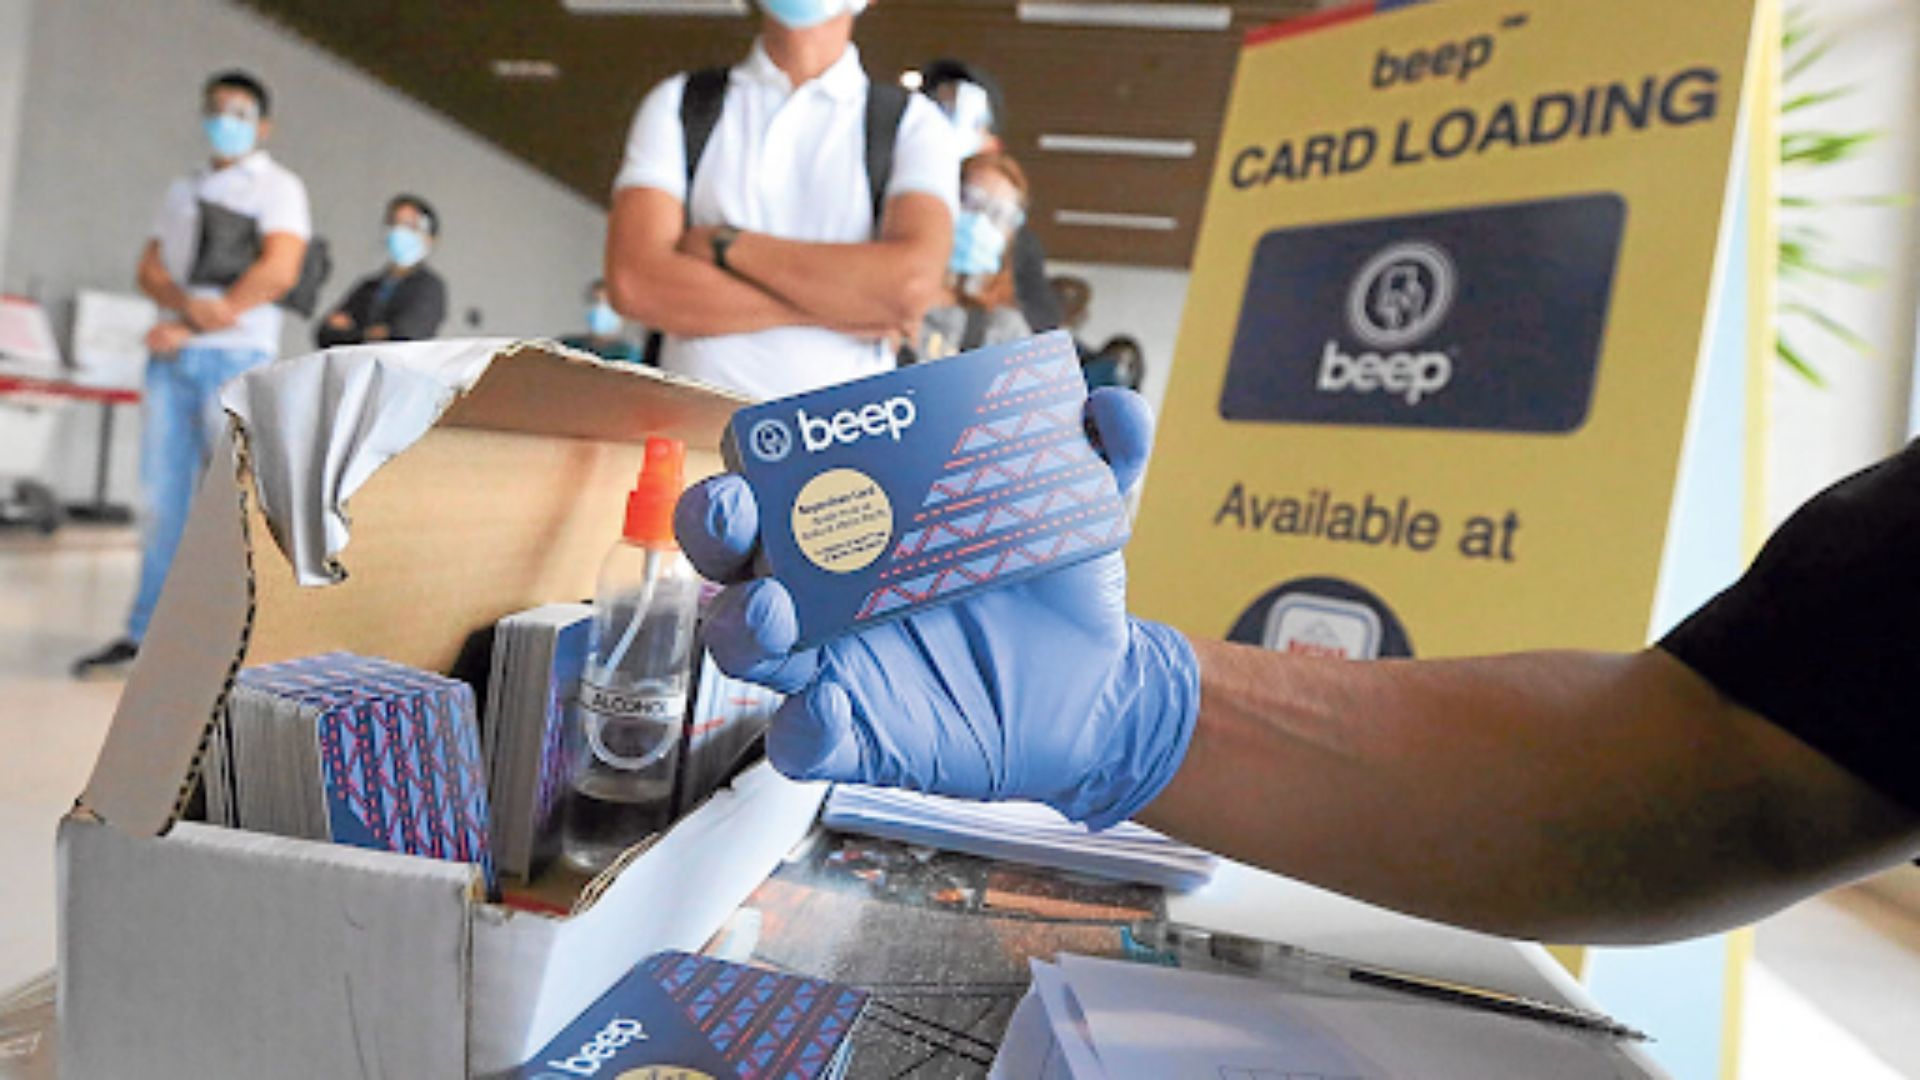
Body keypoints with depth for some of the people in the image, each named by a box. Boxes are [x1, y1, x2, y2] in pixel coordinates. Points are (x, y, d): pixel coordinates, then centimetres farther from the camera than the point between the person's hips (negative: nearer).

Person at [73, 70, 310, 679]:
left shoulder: (278, 187, 6)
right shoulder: (183, 192, 24)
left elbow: (279, 271, -9)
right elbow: (150, 269, 13)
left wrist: (190, 329, -9)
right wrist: (189, 305, -11)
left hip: (236, 356, -5)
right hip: (171, 356, 6)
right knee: (163, 496, 5)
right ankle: (144, 636, 11)